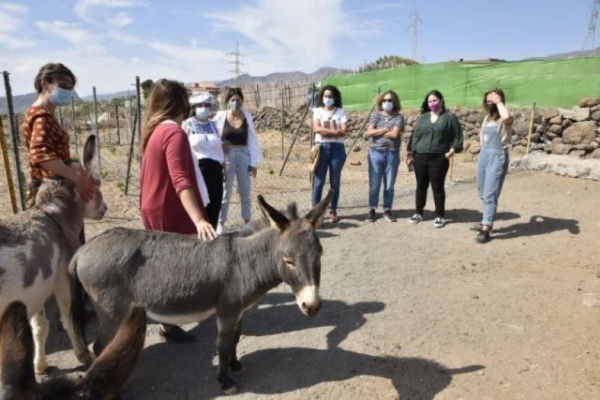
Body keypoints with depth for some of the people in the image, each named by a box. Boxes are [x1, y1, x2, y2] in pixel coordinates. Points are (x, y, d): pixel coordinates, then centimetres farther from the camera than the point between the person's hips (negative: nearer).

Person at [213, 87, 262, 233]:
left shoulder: (247, 116, 1)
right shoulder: (220, 117, -5)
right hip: (227, 157, -2)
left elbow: (252, 140, 3)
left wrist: (254, 162, 1)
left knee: (245, 192, 12)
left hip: (244, 156, 2)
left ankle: (247, 222, 24)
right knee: (225, 192, 7)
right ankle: (221, 223, 18)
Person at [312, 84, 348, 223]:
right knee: (319, 181, 0)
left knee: (335, 181, 4)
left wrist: (326, 131, -10)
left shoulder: (341, 111, 7)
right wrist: (335, 131, -12)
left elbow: (344, 131, -7)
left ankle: (333, 211, 14)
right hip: (322, 148, 0)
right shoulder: (317, 111, 8)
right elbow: (316, 128, -9)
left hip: (337, 148, 0)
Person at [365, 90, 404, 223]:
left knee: (389, 185, 7)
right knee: (374, 184, 4)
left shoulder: (399, 117, 2)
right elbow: (369, 133, -6)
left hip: (392, 154, 0)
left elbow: (395, 134, -12)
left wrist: (377, 132, -5)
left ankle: (387, 210, 17)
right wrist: (385, 129, -8)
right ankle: (372, 209, 14)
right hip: (376, 153, 0)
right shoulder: (376, 115, 6)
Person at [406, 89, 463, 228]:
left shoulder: (450, 117, 2)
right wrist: (410, 154, 7)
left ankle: (439, 216, 12)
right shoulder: (423, 117, 12)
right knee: (421, 186, 11)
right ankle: (418, 213, 23)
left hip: (439, 159, -3)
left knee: (438, 187, 1)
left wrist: (451, 152, -11)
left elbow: (457, 138, 1)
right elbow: (414, 136, 12)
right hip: (420, 157, 4)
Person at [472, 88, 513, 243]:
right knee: (482, 193, 18)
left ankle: (485, 229, -5)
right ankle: (487, 220, 35)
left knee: (490, 194, -9)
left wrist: (499, 102, -22)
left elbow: (507, 116, -38)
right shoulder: (487, 117, 12)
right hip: (484, 155, 8)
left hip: (498, 157, -8)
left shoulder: (505, 119, -12)